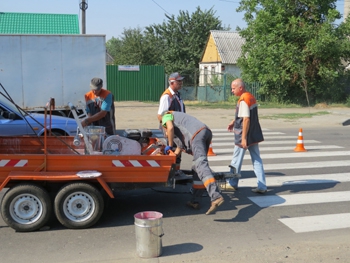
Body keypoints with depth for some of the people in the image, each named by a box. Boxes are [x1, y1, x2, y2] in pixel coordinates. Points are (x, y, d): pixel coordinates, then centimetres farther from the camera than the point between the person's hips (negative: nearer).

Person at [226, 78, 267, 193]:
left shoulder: (243, 100, -19)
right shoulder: (251, 97, 10)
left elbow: (246, 120, -24)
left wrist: (243, 138, -23)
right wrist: (234, 122, 18)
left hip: (244, 136, -9)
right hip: (254, 135, 9)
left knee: (236, 160, 8)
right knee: (257, 160, 9)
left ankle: (232, 183, 23)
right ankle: (262, 186, 9)